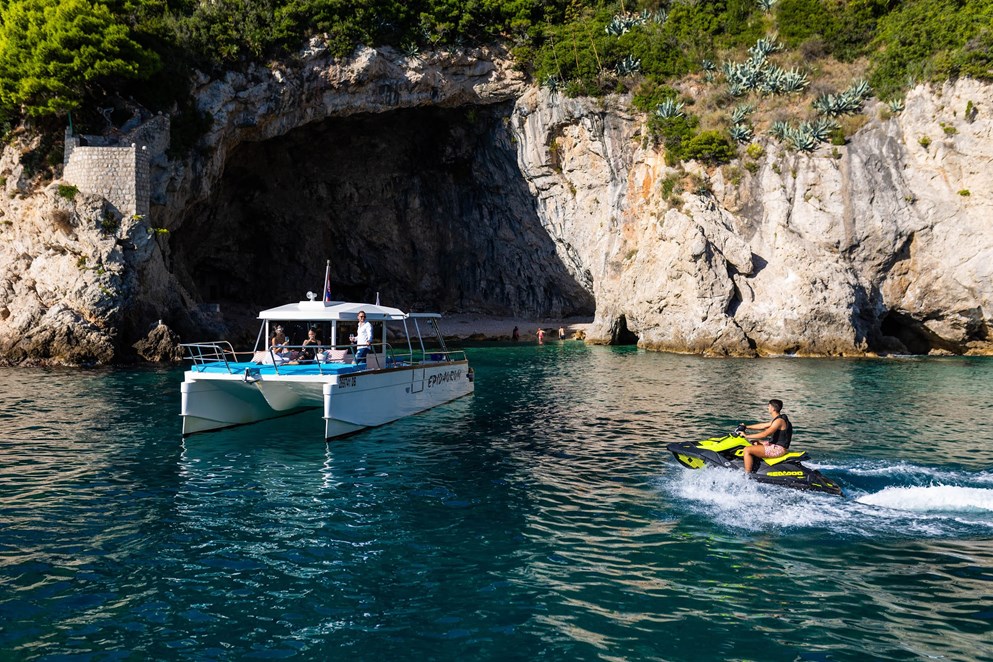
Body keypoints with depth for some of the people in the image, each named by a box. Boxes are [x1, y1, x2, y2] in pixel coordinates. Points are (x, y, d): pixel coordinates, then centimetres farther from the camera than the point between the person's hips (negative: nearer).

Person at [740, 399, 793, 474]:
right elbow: (763, 426, 20)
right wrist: (746, 427, 19)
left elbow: (764, 434, -25)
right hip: (775, 445, 11)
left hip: (778, 449, -11)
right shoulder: (777, 419, 12)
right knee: (754, 443, 29)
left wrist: (747, 436, -21)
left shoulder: (779, 421, -19)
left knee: (747, 450, -18)